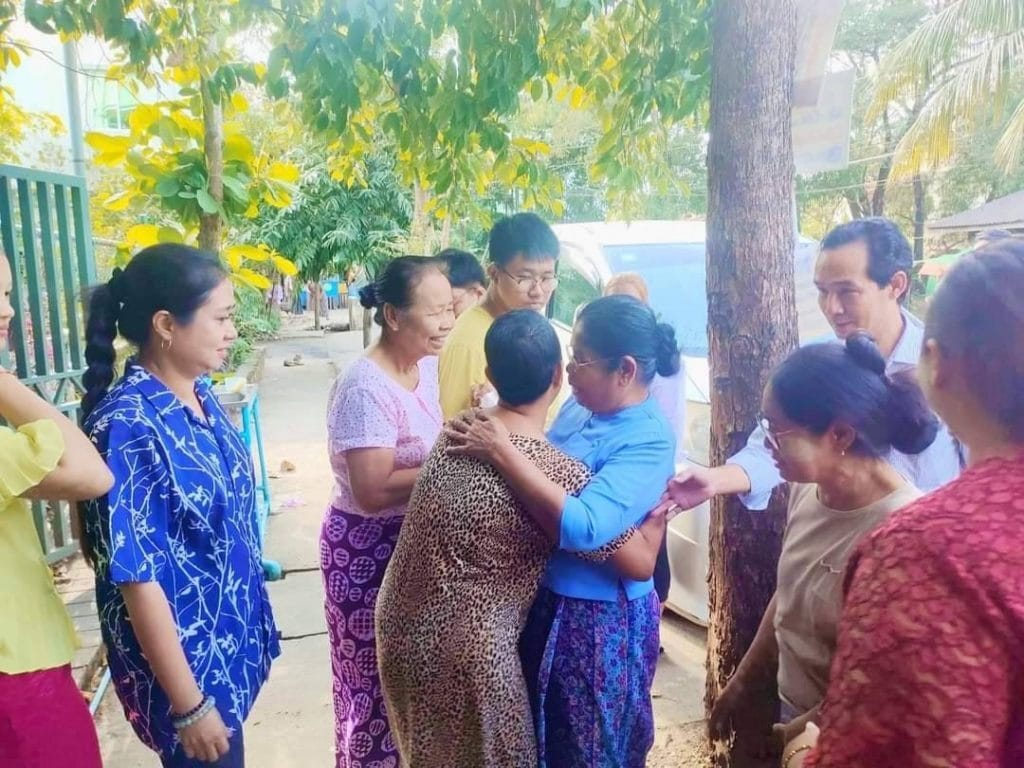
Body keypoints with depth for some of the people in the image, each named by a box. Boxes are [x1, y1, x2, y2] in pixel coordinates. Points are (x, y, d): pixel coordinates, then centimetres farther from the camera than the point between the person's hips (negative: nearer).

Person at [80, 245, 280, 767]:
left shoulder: (201, 394, -2)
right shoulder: (128, 426, -26)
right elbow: (135, 577, -24)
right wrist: (188, 704, -18)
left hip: (229, 640, 8)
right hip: (186, 659, -7)